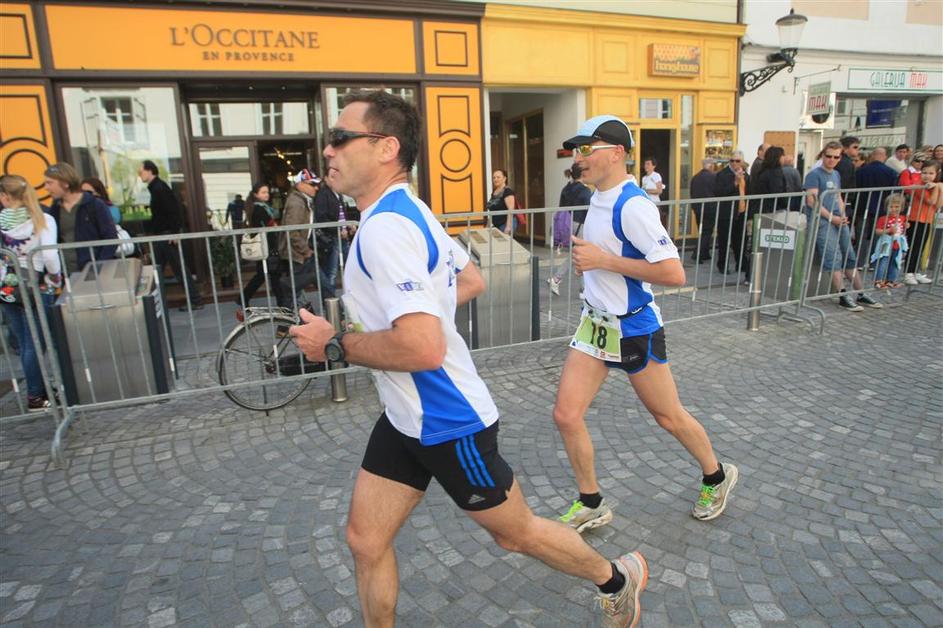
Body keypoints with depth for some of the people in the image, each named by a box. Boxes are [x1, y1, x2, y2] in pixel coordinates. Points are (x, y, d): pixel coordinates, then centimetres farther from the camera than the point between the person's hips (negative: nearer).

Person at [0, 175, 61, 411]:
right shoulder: (43, 219, -9)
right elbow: (50, 256, -19)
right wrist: (55, 282, -4)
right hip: (34, 288, -3)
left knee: (24, 344, 12)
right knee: (33, 344, 4)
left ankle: (40, 391, 22)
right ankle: (35, 397, 10)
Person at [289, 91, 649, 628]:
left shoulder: (385, 226, -26)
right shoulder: (408, 211, 6)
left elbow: (424, 349, -35)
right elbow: (472, 281, 18)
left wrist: (334, 344, -21)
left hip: (449, 426, -9)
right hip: (404, 420, 9)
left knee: (516, 533, 14)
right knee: (366, 541, 13)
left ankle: (618, 579, 41)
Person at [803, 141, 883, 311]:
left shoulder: (836, 175, 19)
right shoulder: (814, 174, -5)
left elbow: (838, 197, 24)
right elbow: (812, 201, -13)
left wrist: (843, 215, 5)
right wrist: (831, 217, -14)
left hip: (838, 220, 8)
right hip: (821, 220, -8)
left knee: (850, 256, 8)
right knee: (834, 257, -14)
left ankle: (860, 295, 15)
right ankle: (843, 296, -12)